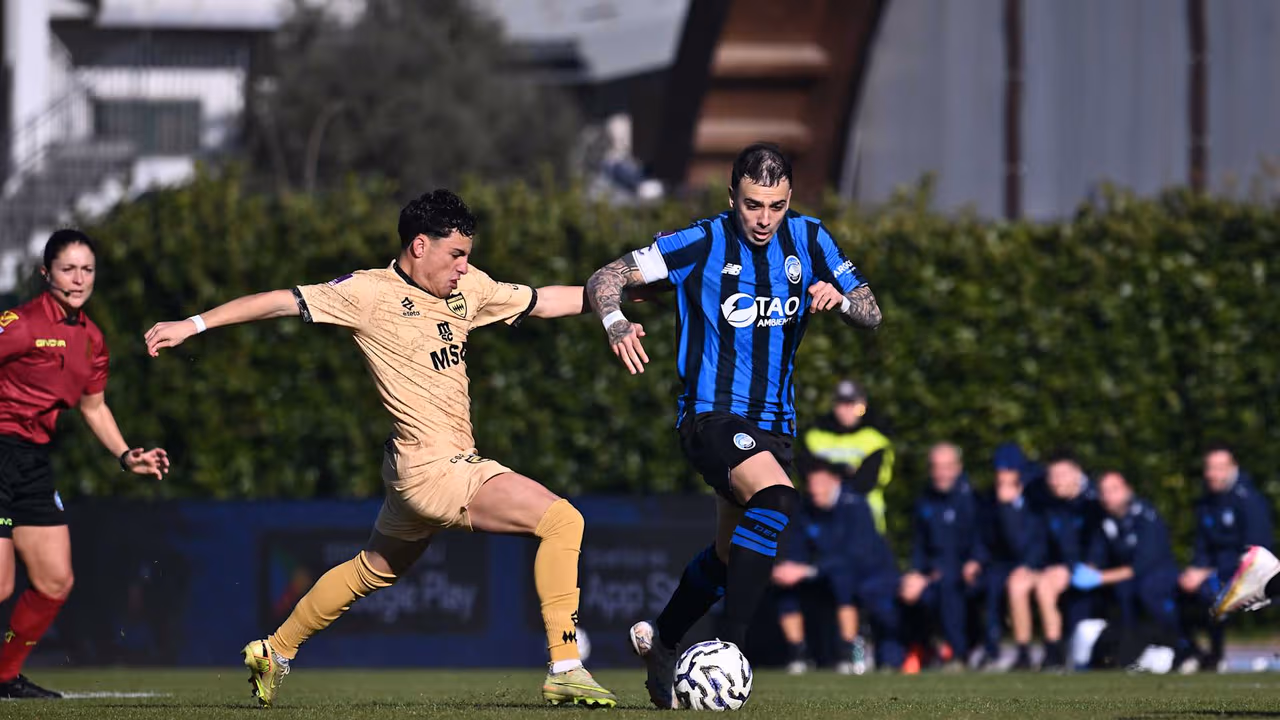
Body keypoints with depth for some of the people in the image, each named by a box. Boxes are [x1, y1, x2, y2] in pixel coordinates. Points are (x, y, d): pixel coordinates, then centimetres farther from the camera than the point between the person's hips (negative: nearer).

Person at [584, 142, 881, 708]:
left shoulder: (808, 240, 2)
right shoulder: (702, 244, -10)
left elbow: (871, 314, 5)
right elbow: (603, 280, -8)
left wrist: (840, 299, -18)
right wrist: (616, 322, -30)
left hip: (773, 422, 6)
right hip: (711, 413, -6)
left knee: (732, 554, 17)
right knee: (776, 497, -32)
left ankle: (658, 642, 42)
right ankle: (729, 648, -31)